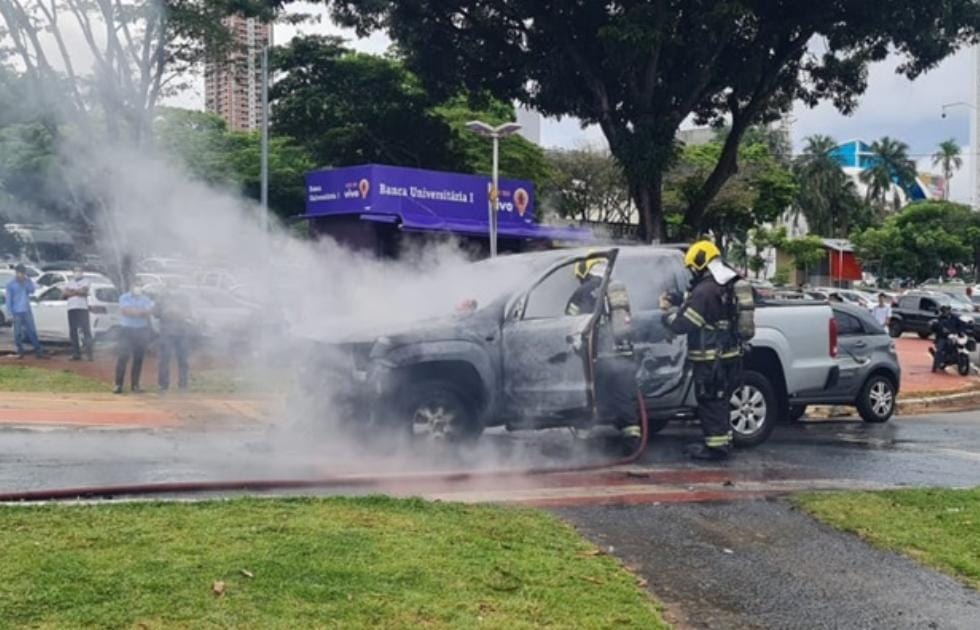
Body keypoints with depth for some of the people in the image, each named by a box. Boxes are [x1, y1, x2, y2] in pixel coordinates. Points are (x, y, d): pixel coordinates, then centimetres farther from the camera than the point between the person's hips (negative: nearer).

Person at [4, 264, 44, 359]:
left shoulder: (27, 282, 10)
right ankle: (20, 352, 8)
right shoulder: (10, 284, 1)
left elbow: (32, 290, -7)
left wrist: (28, 280, -13)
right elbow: (8, 299, -1)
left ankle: (38, 350, 0)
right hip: (17, 312, -2)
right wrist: (11, 313, -8)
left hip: (27, 311, 2)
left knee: (32, 331, -1)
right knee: (18, 333, 1)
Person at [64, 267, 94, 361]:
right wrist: (78, 291, -6)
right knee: (73, 332, 4)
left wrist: (72, 291, -1)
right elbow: (66, 293, 4)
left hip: (82, 308, -5)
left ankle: (88, 353, -14)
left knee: (86, 330, -11)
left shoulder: (85, 281, 9)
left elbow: (84, 291, -10)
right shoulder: (69, 283, 21)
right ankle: (76, 354, 8)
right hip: (71, 308, 5)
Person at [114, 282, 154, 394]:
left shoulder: (146, 299, 9)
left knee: (138, 359, 4)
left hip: (142, 330, 3)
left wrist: (132, 311, -16)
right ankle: (118, 385, -6)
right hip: (126, 329, -3)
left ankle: (135, 385, 11)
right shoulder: (124, 297, 3)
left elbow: (150, 311, -7)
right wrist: (142, 312, -12)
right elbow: (125, 310, -13)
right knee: (122, 357, -8)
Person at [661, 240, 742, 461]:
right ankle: (723, 441, 26)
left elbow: (681, 324, -19)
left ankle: (716, 446, 4)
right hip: (729, 357, 9)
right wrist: (678, 305, 14)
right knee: (719, 401, 18)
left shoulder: (704, 291, -20)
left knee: (709, 402, -1)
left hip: (711, 360, -9)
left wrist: (669, 309, 1)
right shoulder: (727, 288, 11)